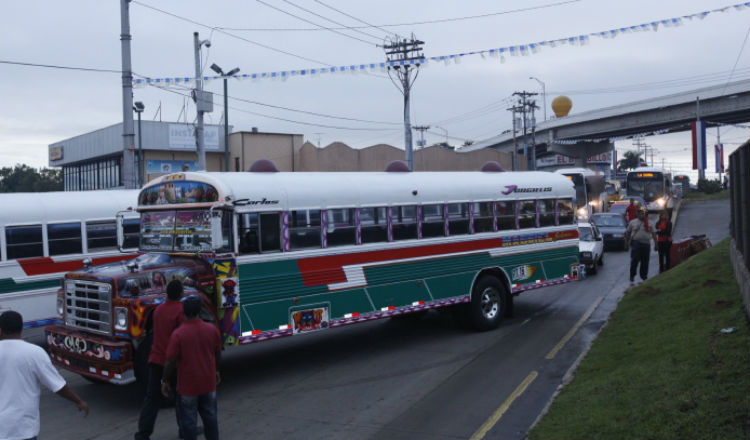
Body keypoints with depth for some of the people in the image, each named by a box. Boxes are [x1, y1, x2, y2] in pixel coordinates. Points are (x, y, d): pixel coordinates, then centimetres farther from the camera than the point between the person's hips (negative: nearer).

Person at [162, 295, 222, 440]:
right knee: (210, 416, 19)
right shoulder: (212, 329, -7)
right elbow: (218, 353, 6)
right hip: (208, 384, 4)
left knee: (188, 420, 10)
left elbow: (170, 362, -15)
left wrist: (165, 381, -1)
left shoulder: (178, 334, -19)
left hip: (188, 386, -4)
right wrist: (216, 371, 22)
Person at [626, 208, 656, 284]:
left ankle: (644, 276, 19)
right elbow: (628, 232, 14)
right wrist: (627, 242, 11)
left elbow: (653, 234, 12)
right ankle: (632, 276, -2)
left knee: (645, 261, 5)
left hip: (646, 244, 2)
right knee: (635, 260, -11)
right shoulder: (632, 222, 8)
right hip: (636, 243, -2)